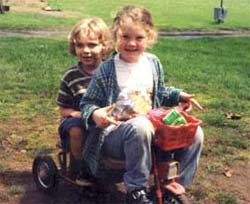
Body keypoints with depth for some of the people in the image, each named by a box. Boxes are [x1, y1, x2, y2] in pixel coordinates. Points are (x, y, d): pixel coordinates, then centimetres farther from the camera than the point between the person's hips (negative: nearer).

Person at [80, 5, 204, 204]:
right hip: (115, 133, -5)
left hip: (151, 124, 6)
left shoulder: (154, 63, 8)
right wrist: (95, 114, -25)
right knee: (140, 126, -41)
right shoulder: (106, 70, -8)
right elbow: (88, 103, -4)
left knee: (194, 133, -9)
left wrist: (179, 95, 10)